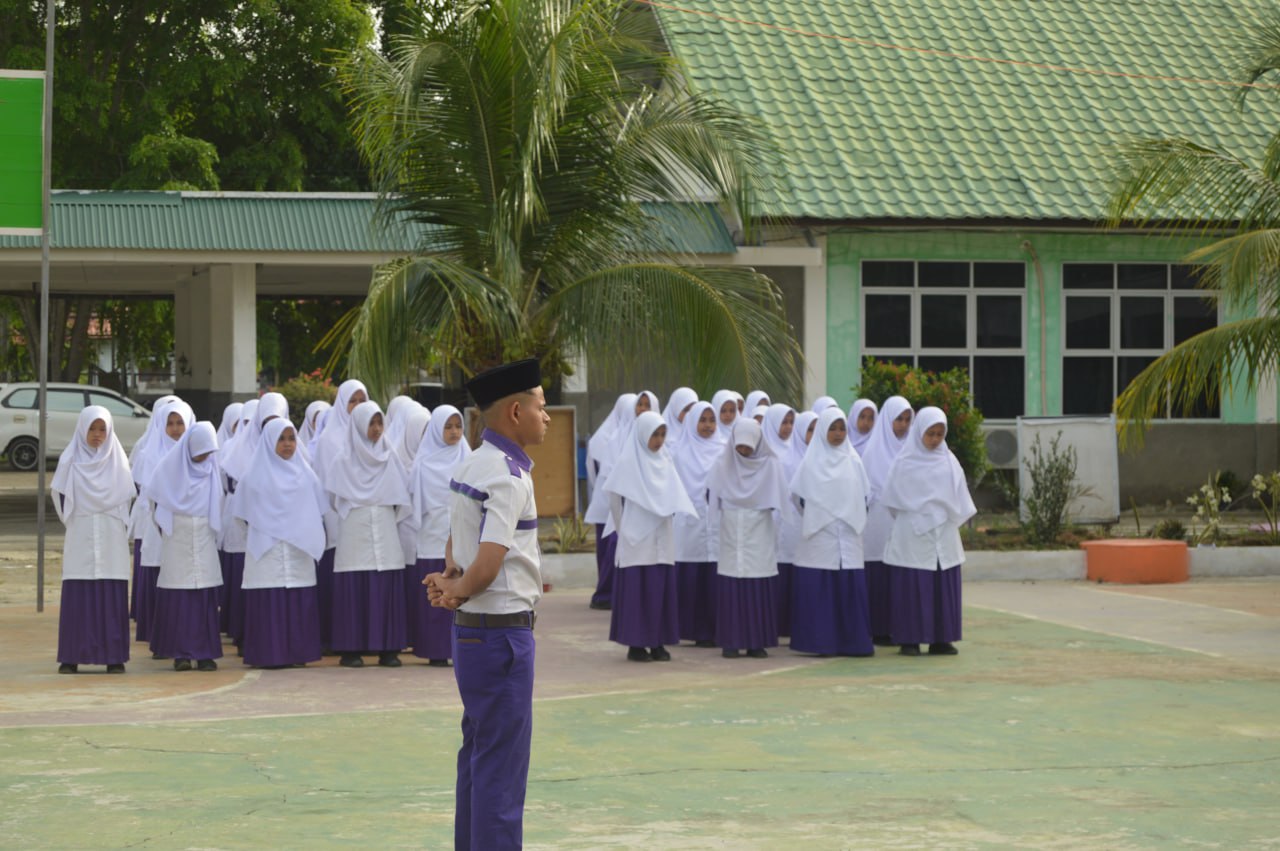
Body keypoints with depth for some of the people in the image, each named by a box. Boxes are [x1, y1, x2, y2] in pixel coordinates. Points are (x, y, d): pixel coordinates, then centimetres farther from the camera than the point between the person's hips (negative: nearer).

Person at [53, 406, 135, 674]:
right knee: (77, 597, -4)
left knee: (112, 597, -2)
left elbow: (127, 496, 8)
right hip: (80, 539, -1)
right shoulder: (70, 460, 5)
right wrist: (73, 522, 1)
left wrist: (117, 523, 1)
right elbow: (61, 496, 5)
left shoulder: (117, 460, 8)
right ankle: (71, 657, -1)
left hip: (111, 540, 1)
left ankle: (114, 657, 1)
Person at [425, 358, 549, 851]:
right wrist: (457, 591, -9)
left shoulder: (470, 468, 12)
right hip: (502, 630, -10)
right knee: (502, 761, -4)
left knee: (477, 754, 18)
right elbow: (488, 564, -26)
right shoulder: (508, 476, -19)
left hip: (471, 628, 10)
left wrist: (451, 581, 2)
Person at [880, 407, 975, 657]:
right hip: (912, 536, -3)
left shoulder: (949, 462, 7)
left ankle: (941, 639, 8)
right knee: (911, 588, -4)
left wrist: (949, 519, 4)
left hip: (943, 536, 3)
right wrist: (914, 518, 4)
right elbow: (893, 499, 2)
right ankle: (909, 640, 1)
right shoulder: (904, 463, -2)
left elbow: (959, 499, 11)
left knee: (944, 587, 2)